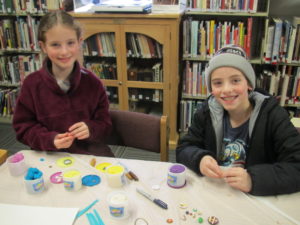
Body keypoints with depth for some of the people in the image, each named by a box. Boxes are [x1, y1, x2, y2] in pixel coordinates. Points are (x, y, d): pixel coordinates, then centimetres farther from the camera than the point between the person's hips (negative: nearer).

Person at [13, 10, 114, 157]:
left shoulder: (92, 82, -1)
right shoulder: (32, 84, -3)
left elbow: (104, 124, 5)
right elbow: (23, 126, 3)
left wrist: (90, 129, -17)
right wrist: (50, 139, -15)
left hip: (89, 152, 1)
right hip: (49, 155, 0)